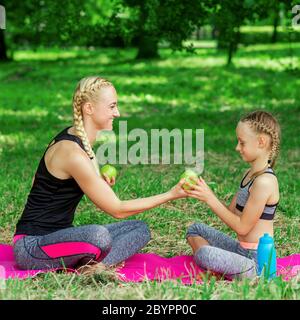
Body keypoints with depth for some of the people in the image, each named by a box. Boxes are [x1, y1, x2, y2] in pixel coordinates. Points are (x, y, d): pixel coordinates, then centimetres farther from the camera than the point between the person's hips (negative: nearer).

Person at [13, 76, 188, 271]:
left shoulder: (73, 137, 7)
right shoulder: (72, 153, -22)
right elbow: (117, 209, -17)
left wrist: (101, 185, 3)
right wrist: (171, 195, -14)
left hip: (57, 235, 10)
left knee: (140, 229, 2)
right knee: (99, 235, -39)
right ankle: (93, 268, -9)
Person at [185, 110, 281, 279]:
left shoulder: (264, 181, -21)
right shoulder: (251, 174, 10)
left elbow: (242, 227, -19)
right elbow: (232, 211, 11)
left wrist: (211, 200, -16)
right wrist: (206, 194, -3)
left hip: (257, 258, -10)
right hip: (242, 249, 10)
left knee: (204, 253, -31)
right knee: (195, 229, 17)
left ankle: (248, 273, -9)